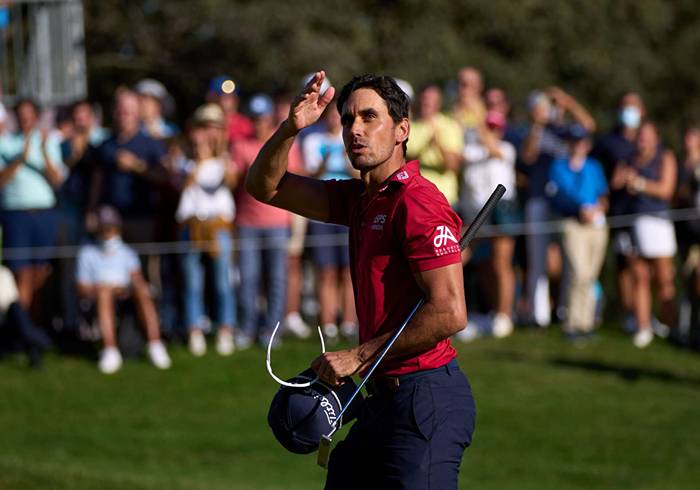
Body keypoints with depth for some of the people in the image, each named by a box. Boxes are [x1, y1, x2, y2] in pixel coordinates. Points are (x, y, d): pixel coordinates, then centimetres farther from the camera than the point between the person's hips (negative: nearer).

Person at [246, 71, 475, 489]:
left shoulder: (417, 201, -14)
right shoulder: (361, 199, 14)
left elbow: (450, 313, -21)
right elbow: (265, 186, 19)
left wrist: (360, 356, -13)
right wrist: (290, 128, -1)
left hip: (425, 404, -9)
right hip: (385, 399, 9)